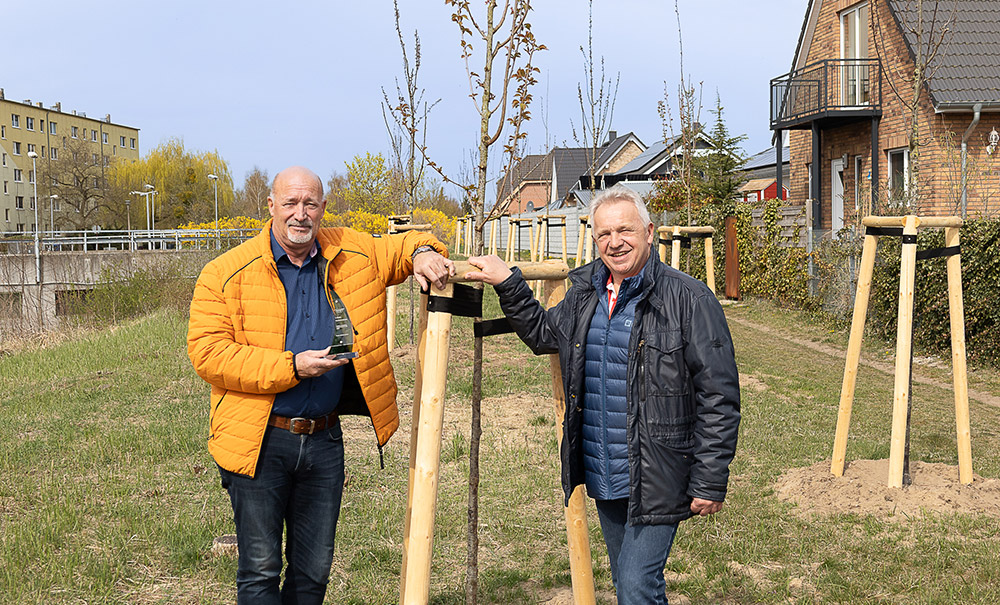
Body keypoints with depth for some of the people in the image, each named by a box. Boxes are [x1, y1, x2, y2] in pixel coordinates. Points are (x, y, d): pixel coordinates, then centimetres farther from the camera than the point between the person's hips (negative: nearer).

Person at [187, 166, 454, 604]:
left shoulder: (353, 256, 6)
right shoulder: (228, 272, -6)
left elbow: (401, 245, 23)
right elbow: (206, 352, -12)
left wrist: (422, 254, -3)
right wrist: (290, 367, -19)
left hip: (323, 439, 4)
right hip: (258, 441, -4)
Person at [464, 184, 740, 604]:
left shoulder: (688, 299, -13)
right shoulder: (584, 294, 7)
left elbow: (719, 397, -13)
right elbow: (542, 333, 27)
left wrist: (710, 480, -15)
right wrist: (508, 285, 14)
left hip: (656, 482, -7)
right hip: (603, 477, 7)